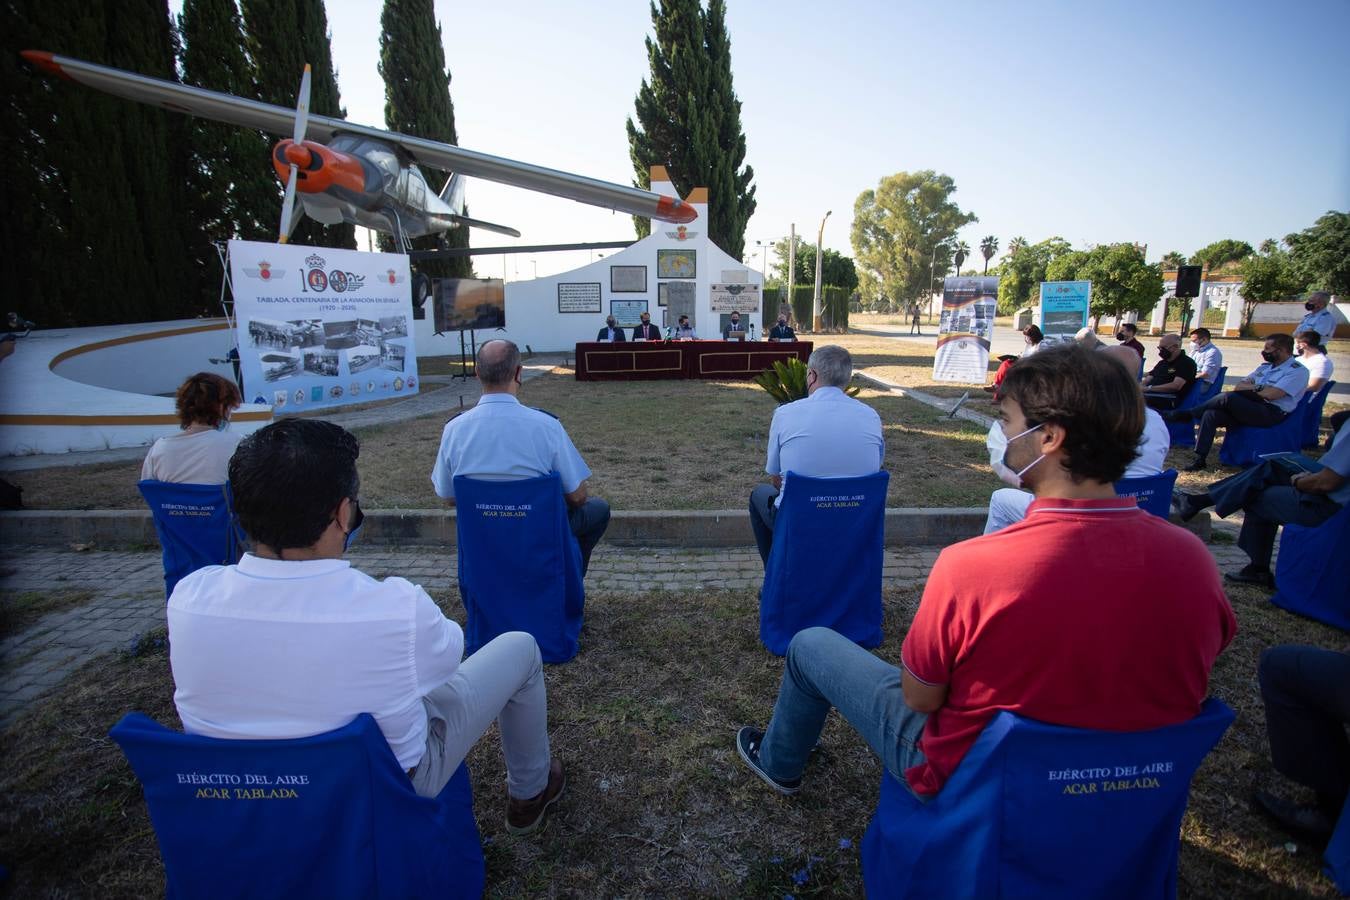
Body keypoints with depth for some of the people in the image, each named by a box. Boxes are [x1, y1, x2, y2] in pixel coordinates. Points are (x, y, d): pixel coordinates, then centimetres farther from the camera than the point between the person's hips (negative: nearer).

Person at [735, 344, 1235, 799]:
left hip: (969, 778, -5)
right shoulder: (1193, 558, -19)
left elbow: (919, 698, -19)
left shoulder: (970, 566, -35)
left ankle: (778, 762, 41)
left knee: (810, 644, 13)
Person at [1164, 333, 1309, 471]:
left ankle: (1187, 414, -15)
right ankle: (1200, 459, -25)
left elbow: (1271, 394, -15)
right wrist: (1258, 388, -5)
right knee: (1211, 414, -21)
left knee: (1228, 397, -31)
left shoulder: (1298, 370, -2)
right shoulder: (1265, 366, 21)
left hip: (1272, 413, -7)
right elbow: (1238, 386, 14)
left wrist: (1250, 387, 1)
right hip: (1250, 409, 7)